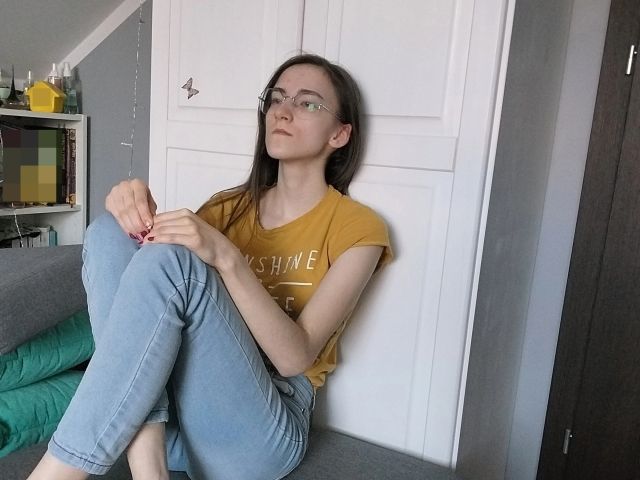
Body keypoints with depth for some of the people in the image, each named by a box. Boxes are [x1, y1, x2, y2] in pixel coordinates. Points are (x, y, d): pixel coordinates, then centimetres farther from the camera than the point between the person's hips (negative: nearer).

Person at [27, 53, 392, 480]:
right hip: (172, 412, 5)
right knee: (112, 232, -14)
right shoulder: (229, 205, 13)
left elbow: (296, 357, -14)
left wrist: (226, 258, -27)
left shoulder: (356, 226, -2)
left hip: (257, 429, -4)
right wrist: (135, 209, -14)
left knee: (171, 259, -27)